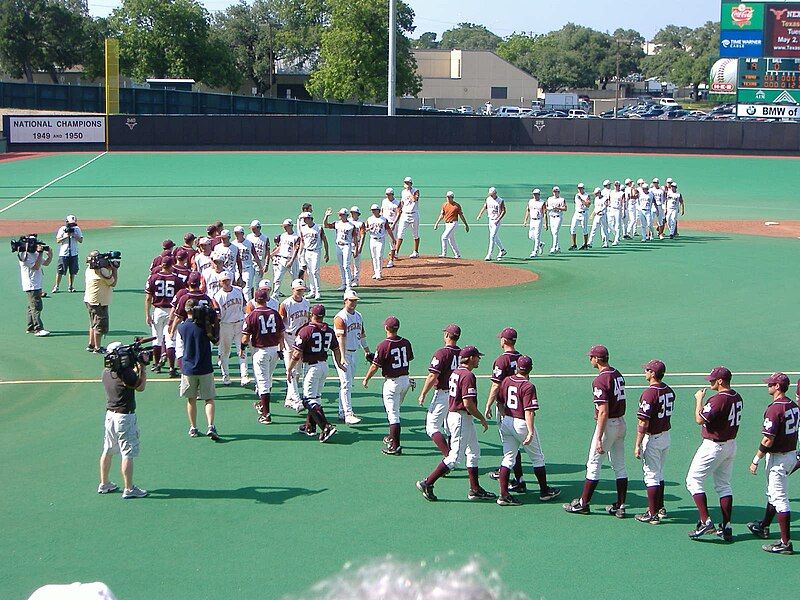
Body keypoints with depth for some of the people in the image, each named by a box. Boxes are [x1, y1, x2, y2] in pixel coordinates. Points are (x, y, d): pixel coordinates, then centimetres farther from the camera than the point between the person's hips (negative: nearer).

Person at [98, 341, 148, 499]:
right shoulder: (125, 372, -20)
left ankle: (104, 484, 27)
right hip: (125, 417, -8)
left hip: (110, 414, 8)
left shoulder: (106, 372, 5)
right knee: (128, 454, -3)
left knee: (107, 451, 16)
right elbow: (140, 386, -7)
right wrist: (142, 367, -2)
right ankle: (129, 489, 0)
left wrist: (136, 367, 10)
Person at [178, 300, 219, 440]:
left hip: (188, 369, 2)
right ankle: (211, 426, -12)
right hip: (205, 369, -2)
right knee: (209, 399, 4)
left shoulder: (181, 327, -4)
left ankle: (193, 428, 17)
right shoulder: (204, 326, -11)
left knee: (191, 400, 14)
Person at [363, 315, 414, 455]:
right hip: (406, 380, 6)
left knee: (393, 414, -4)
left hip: (392, 382, -6)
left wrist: (366, 379, 3)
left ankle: (395, 446, -5)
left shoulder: (383, 345, -17)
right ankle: (392, 437, 35)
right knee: (395, 410, 24)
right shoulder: (406, 343, 0)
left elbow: (375, 366, -12)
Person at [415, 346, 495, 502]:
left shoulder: (455, 372, 11)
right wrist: (482, 419, -12)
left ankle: (475, 490, 18)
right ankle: (427, 483, -3)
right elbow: (468, 404, -24)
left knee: (474, 453, 15)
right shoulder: (468, 376, -18)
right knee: (456, 456, -6)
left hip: (452, 414, 10)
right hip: (462, 418, -10)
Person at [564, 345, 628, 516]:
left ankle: (583, 504, 10)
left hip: (608, 425, -8)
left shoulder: (600, 381, -19)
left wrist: (599, 439, -23)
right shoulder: (618, 374, 7)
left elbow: (603, 412, -23)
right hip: (621, 423, 8)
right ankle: (620, 507, 14)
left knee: (593, 465, 2)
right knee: (620, 467, 11)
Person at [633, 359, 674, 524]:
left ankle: (652, 514, 3)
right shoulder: (669, 391, 3)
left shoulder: (649, 393, -23)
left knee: (651, 476, -1)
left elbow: (643, 423, -23)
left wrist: (637, 445, -19)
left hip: (652, 438, -8)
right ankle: (660, 508, 30)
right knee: (659, 474, 21)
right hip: (666, 436, 8)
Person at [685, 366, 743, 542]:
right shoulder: (737, 398, 6)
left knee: (693, 481, 0)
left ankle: (705, 522, -8)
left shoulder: (718, 399, -23)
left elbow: (699, 420, -22)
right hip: (731, 445, 9)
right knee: (724, 485, 15)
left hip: (713, 446, -9)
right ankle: (726, 528, 14)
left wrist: (699, 399, -9)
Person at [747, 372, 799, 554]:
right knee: (773, 493, 25)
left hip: (778, 457, -10)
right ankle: (764, 527, 43)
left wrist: (756, 460, -15)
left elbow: (768, 440, -23)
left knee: (779, 498, -7)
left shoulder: (775, 408, -22)